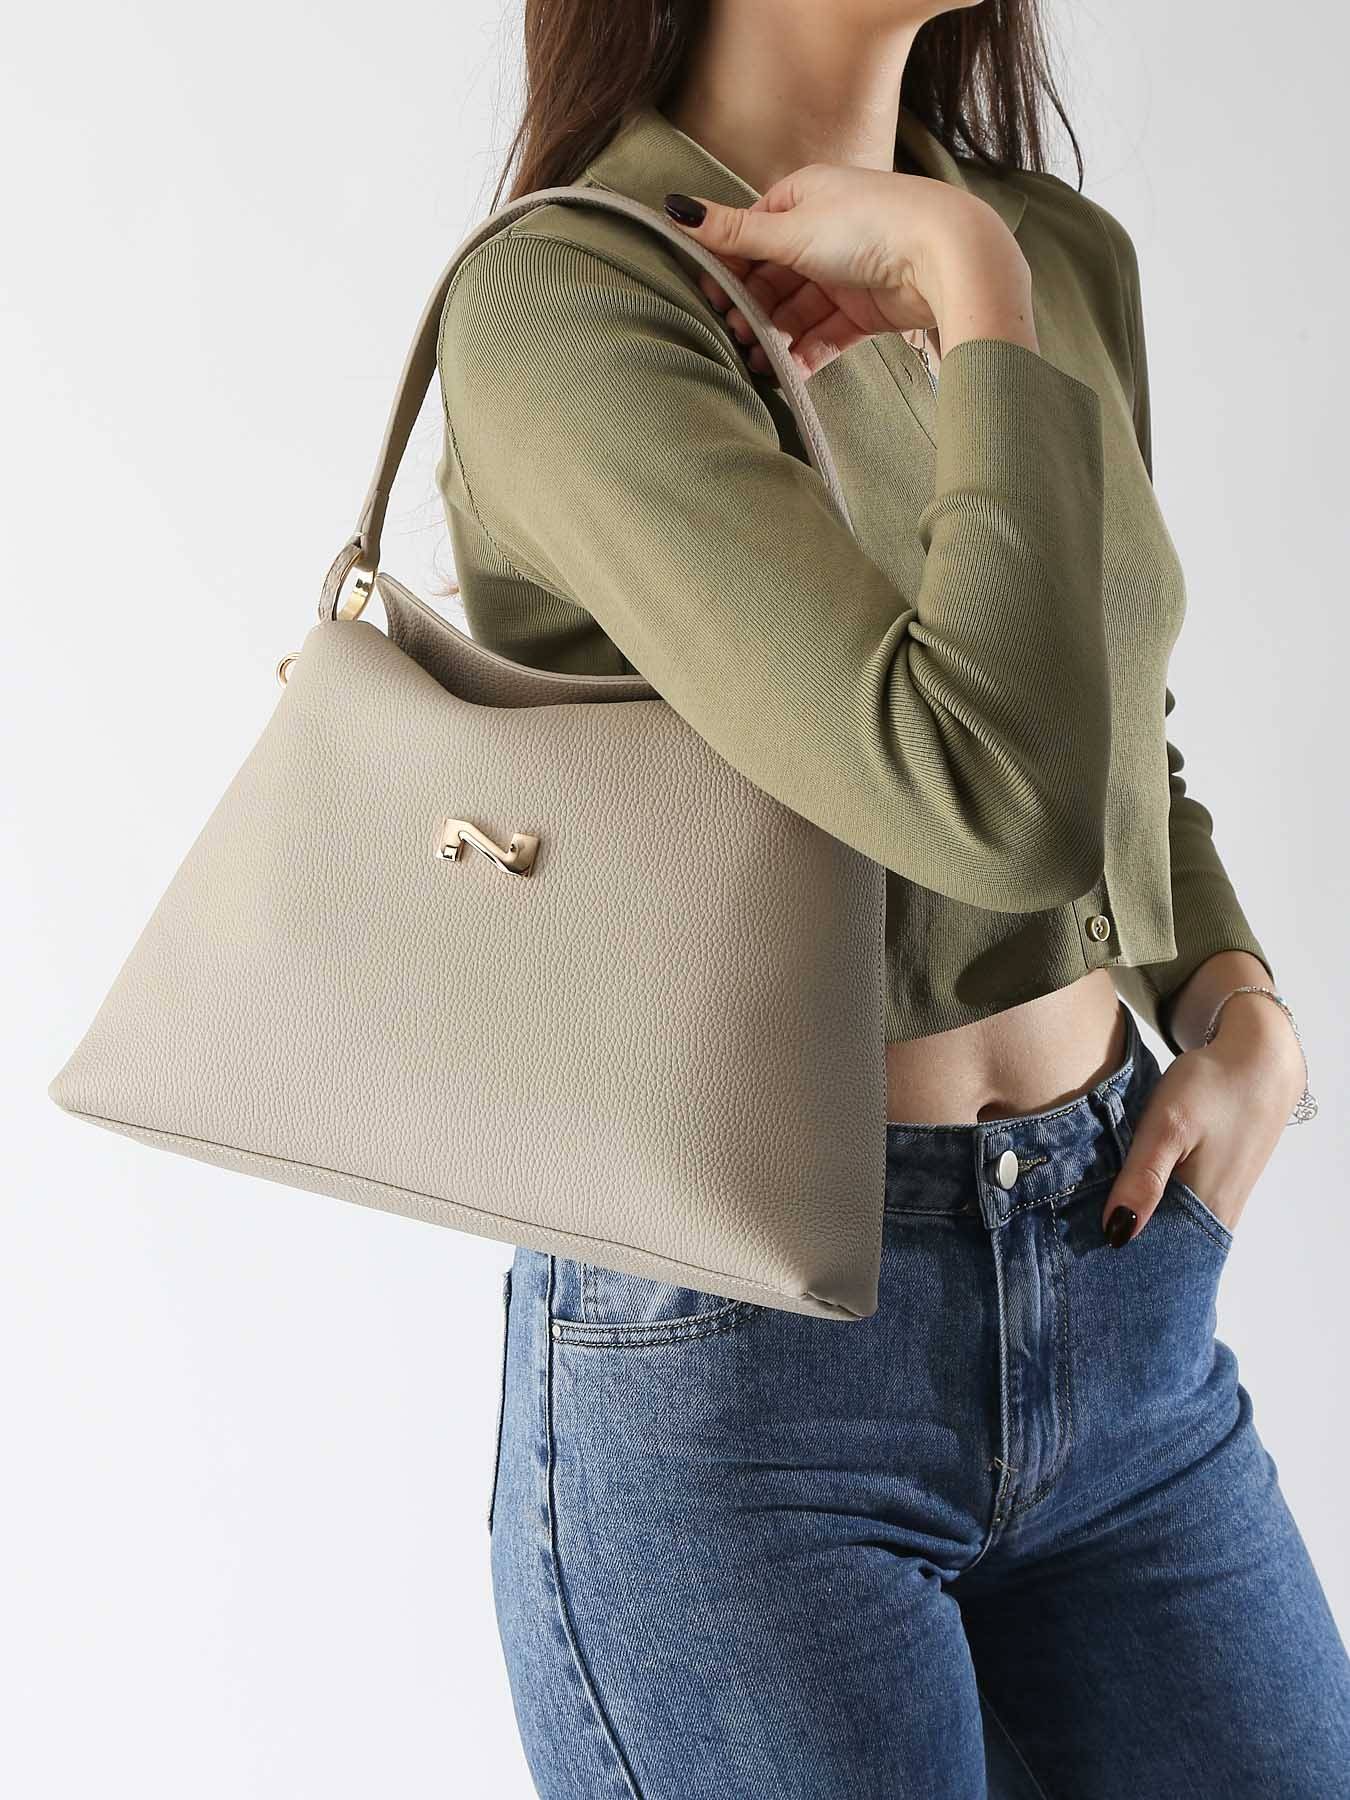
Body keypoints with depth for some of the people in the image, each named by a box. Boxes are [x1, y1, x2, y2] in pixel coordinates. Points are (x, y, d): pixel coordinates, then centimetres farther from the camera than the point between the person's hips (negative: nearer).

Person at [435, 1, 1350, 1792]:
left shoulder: (1068, 254, 7)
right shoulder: (562, 297, -15)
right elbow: (1000, 792, -28)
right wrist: (972, 285, -17)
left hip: (1124, 1295, 7)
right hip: (734, 1370, -6)